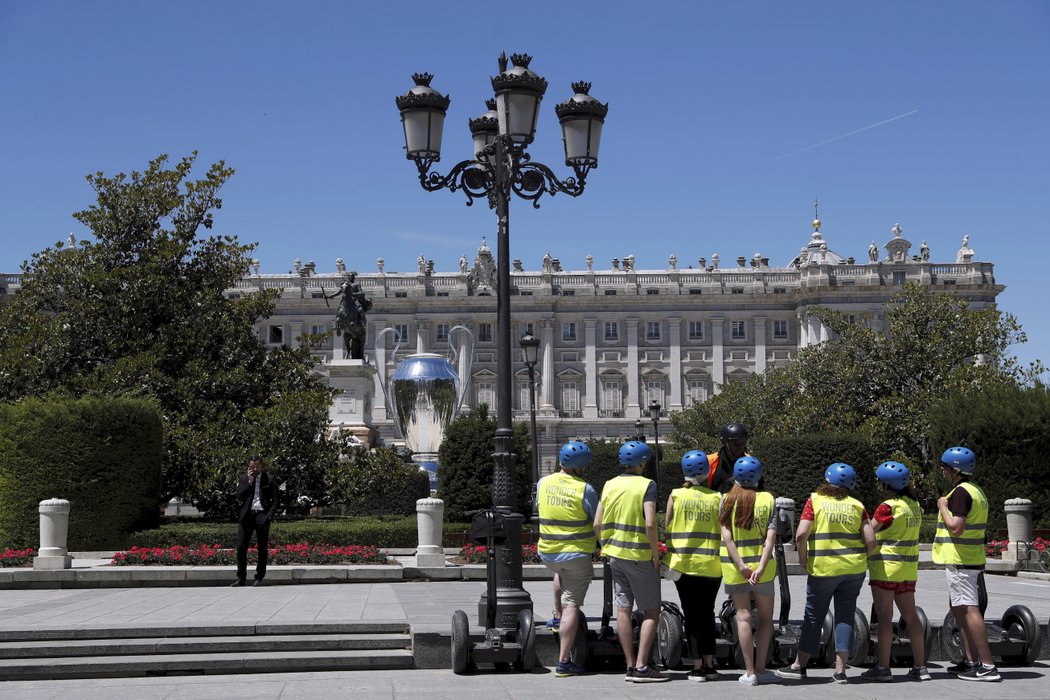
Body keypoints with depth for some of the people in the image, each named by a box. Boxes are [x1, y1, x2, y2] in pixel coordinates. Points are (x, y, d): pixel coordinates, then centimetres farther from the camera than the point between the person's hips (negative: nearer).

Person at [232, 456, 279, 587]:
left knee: (262, 548, 0)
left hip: (262, 514, -2)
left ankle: (259, 578, 7)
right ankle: (241, 578, 4)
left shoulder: (270, 479, 5)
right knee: (241, 547, -2)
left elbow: (274, 501, 3)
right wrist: (249, 482, -6)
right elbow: (239, 496, 3)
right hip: (246, 515, 2)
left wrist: (268, 516, -9)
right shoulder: (244, 478, 13)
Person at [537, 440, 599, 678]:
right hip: (576, 553, -5)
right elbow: (598, 522, -6)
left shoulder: (543, 483, 1)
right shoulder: (585, 489, -13)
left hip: (547, 552, 5)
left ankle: (558, 615, 36)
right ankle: (564, 662, -2)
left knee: (560, 572, 40)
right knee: (571, 605, -1)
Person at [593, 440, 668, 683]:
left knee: (623, 610, 9)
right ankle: (641, 667, -4)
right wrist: (656, 554, -10)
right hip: (641, 557, -5)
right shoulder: (647, 485, -11)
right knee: (651, 612, 3)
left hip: (616, 554, 6)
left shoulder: (610, 485, 6)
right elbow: (650, 524, -20)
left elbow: (597, 523, 5)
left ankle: (630, 666, 12)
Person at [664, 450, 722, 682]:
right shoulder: (716, 498, -1)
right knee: (707, 613, 14)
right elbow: (723, 531, 0)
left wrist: (670, 550, 13)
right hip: (712, 565, 1)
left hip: (684, 563, -1)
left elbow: (666, 527, -1)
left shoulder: (676, 495, -3)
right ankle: (709, 664, 14)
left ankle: (697, 666, 4)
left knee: (692, 614, 6)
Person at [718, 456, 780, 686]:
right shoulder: (768, 499, -2)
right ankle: (760, 669, 11)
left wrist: (740, 565, -14)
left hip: (734, 565, 0)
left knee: (743, 617, 4)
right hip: (762, 565, 0)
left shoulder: (727, 500, -3)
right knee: (765, 617, 13)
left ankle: (749, 672, 2)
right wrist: (761, 567, -16)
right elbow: (771, 537, -12)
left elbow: (726, 536, -12)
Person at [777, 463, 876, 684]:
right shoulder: (857, 506, 3)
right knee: (845, 616, 8)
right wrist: (861, 558, 14)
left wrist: (803, 558, 1)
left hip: (823, 568, -2)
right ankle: (840, 670, 6)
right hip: (854, 569, 2)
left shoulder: (815, 501, -4)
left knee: (813, 616, 9)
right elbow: (871, 540, -2)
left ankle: (799, 666, 17)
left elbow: (801, 535, -14)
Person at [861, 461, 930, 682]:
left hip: (886, 567, -7)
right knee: (910, 616, 10)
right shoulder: (914, 505, 9)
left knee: (884, 618, -2)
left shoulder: (888, 507, -15)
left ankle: (883, 668, 0)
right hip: (908, 570, 7)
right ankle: (920, 667, 12)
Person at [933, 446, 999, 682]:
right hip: (972, 560, 11)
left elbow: (956, 528, -24)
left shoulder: (961, 492, -16)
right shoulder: (976, 490, 17)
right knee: (959, 609, 17)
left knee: (969, 610, -13)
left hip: (960, 561, -11)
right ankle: (970, 660, 20)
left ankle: (987, 665, -16)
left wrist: (942, 506, -13)